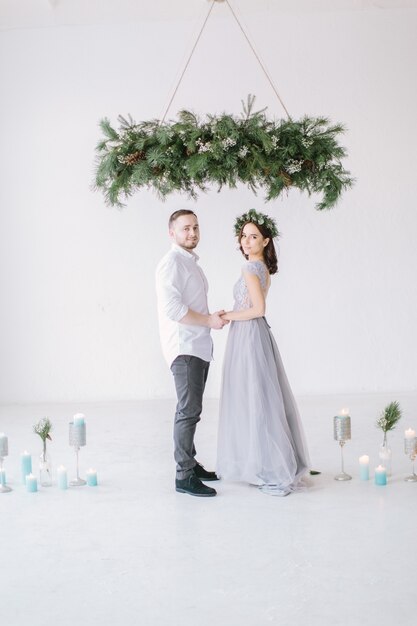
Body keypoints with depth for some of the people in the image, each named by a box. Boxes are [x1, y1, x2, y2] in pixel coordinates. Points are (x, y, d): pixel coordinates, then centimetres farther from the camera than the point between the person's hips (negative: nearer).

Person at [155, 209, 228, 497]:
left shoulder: (191, 262, 19)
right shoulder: (172, 263, -11)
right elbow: (172, 307, -21)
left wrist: (214, 316, 9)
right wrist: (209, 320, -14)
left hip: (199, 347, 9)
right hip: (184, 348, -9)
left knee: (191, 410, 14)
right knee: (189, 411, -10)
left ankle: (190, 463, 22)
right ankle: (184, 477, -6)